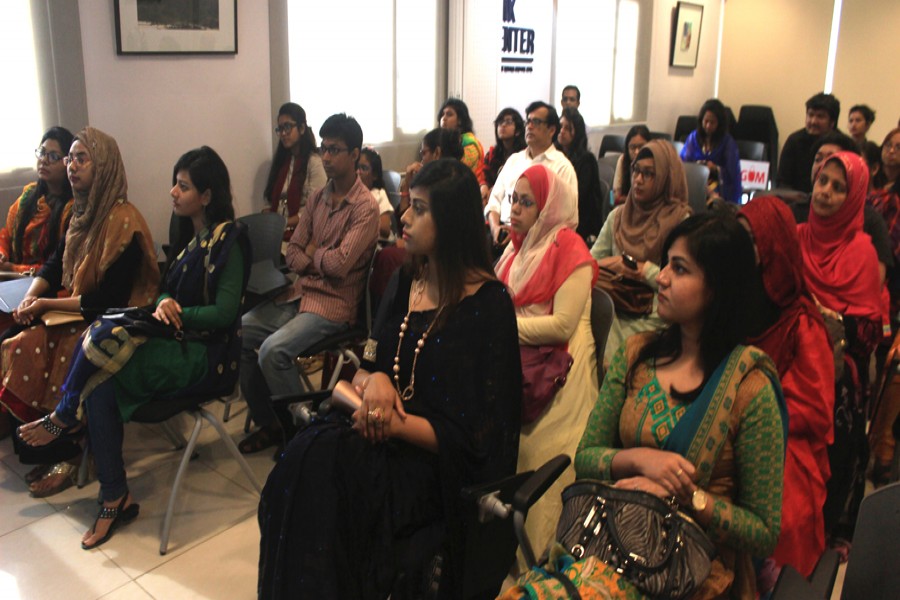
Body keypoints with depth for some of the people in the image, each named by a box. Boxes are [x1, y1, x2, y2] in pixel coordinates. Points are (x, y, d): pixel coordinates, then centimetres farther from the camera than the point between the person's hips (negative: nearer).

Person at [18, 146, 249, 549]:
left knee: (103, 335, -22)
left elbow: (225, 312, -16)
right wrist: (163, 304, -7)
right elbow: (168, 289, 15)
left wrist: (176, 313, -17)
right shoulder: (189, 234, 12)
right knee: (99, 384, -18)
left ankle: (63, 417, 6)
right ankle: (115, 500, -10)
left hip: (206, 355, -7)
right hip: (177, 341, 7)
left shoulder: (227, 239, -12)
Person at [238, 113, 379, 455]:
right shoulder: (318, 198, 12)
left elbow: (340, 264, -21)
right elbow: (292, 253, 10)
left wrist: (312, 252, -1)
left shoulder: (365, 208, -12)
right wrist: (321, 262, -10)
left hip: (334, 303, -8)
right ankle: (269, 424, 9)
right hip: (299, 294, 8)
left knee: (273, 350, -27)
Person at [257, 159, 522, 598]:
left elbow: (474, 436, -13)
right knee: (305, 456, -22)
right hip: (384, 439, 6)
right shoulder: (404, 283, 9)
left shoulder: (488, 306, -12)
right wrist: (374, 381, -11)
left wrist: (395, 424, -19)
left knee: (321, 466, -27)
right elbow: (364, 367, 12)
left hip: (440, 464, -6)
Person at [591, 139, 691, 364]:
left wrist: (642, 269, -8)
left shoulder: (680, 221, 0)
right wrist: (609, 263, -7)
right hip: (615, 311, 4)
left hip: (652, 318, -4)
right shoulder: (618, 215, 15)